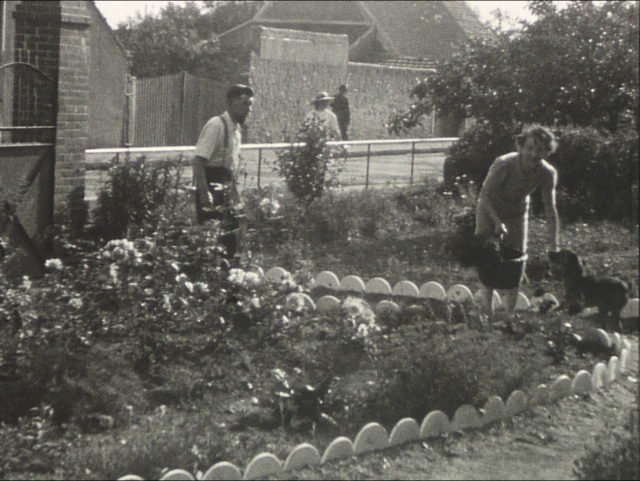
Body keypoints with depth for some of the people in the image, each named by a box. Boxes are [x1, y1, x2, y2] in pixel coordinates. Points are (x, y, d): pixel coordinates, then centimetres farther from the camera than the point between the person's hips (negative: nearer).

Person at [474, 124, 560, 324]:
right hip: (490, 210, -3)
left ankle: (510, 313, 10)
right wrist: (498, 223, -31)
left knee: (517, 259, 1)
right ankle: (487, 311, 0)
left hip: (517, 213, 3)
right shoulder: (503, 164, -34)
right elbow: (485, 194, -24)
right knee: (487, 257, -8)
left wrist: (554, 247, -21)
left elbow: (550, 210, -17)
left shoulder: (548, 173, -23)